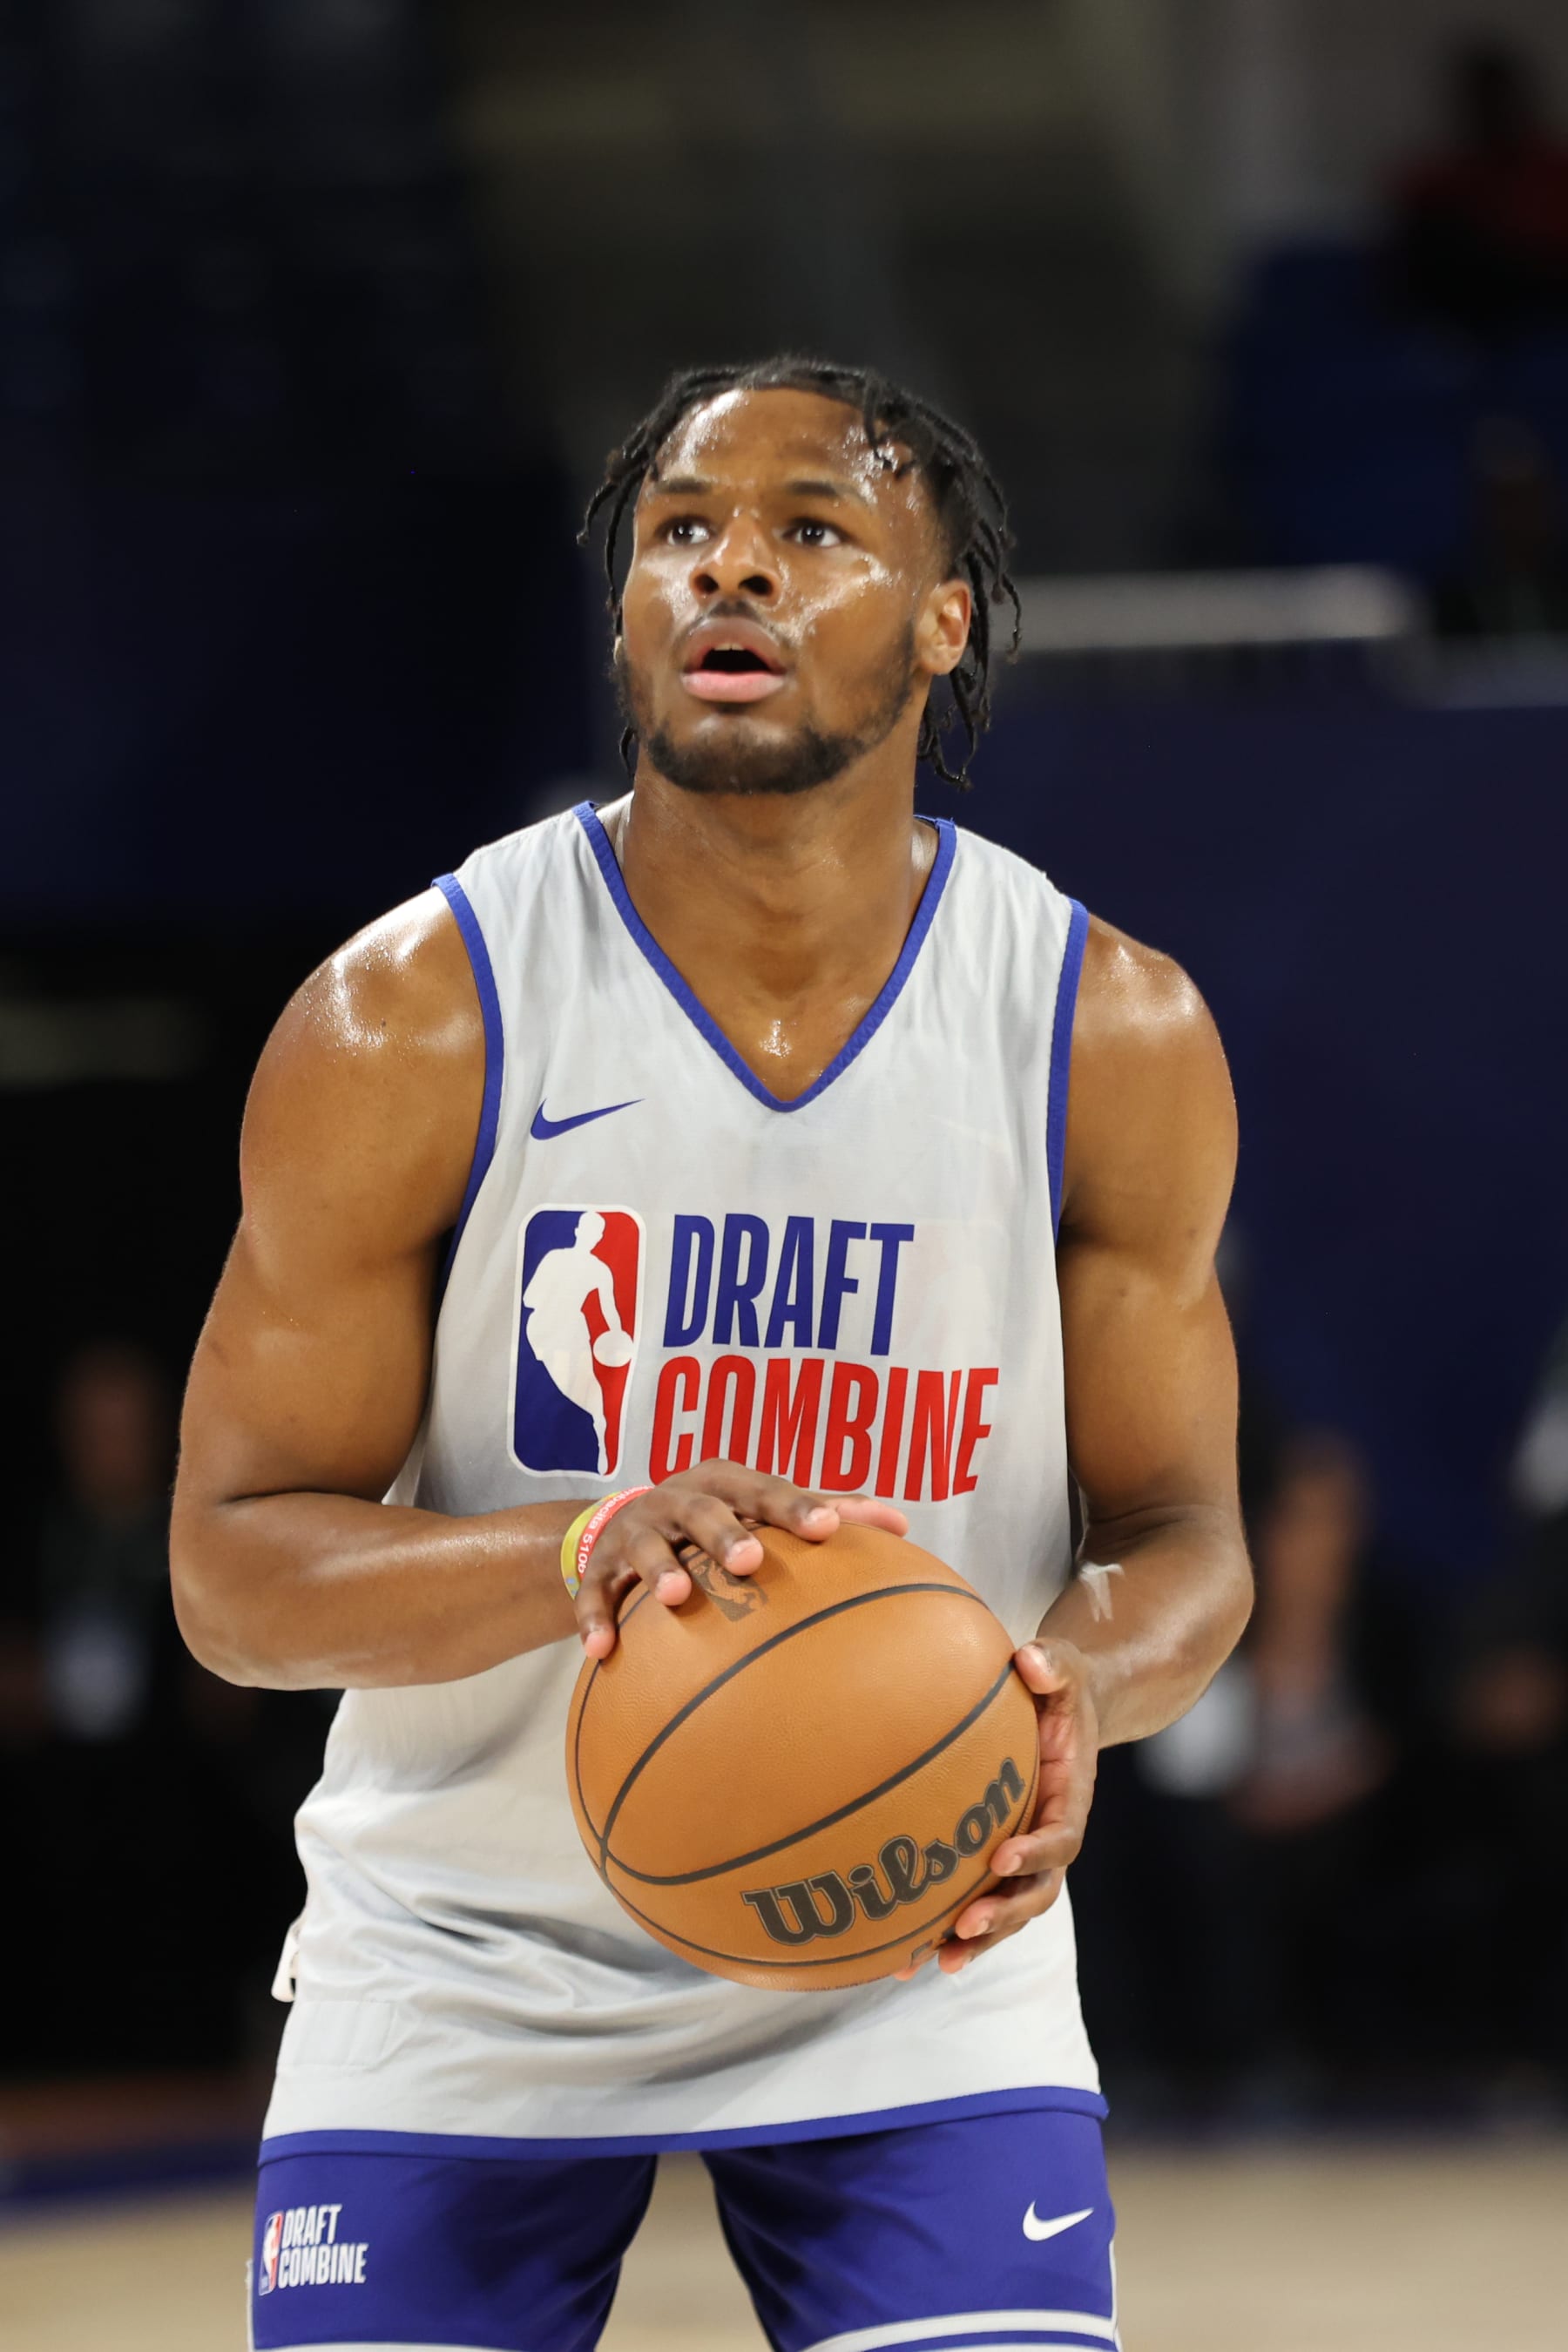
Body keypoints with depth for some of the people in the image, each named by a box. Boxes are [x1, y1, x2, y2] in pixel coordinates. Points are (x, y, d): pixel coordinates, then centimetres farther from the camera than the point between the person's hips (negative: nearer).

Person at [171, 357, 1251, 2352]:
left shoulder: (1115, 1038, -6)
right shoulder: (407, 1024, -12)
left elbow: (1185, 1535, 1)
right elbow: (230, 1568, -11)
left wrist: (1075, 1683, -24)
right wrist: (580, 1553, -31)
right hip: (467, 1982, -1)